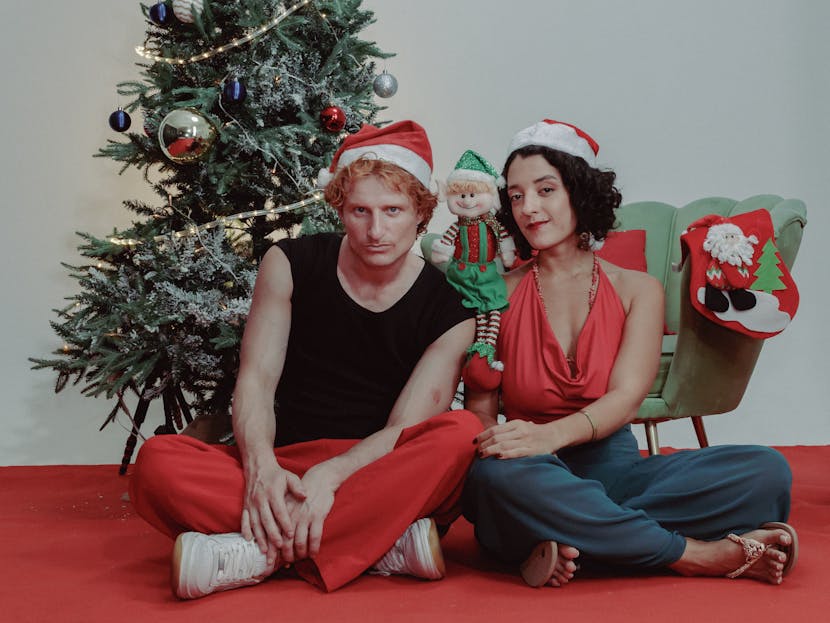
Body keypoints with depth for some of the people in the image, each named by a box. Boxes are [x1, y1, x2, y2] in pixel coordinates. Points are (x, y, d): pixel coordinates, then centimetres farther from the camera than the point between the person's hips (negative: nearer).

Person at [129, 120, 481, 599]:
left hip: (382, 487, -1)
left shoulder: (449, 310, -2)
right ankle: (385, 550, -31)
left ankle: (259, 552, -32)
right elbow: (255, 380, -4)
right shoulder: (291, 266, 3)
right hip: (285, 476, 1)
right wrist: (261, 469, -24)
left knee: (462, 433, -32)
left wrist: (329, 476, -29)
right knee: (158, 463, -26)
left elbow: (405, 431, -10)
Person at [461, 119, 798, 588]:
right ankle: (702, 555, -26)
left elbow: (626, 396, -7)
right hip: (535, 478, -2)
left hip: (613, 467, 2)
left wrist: (551, 434, -28)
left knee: (767, 470, -20)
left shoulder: (638, 289, 8)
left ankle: (564, 544, -26)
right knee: (498, 475, -39)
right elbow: (480, 410, -1)